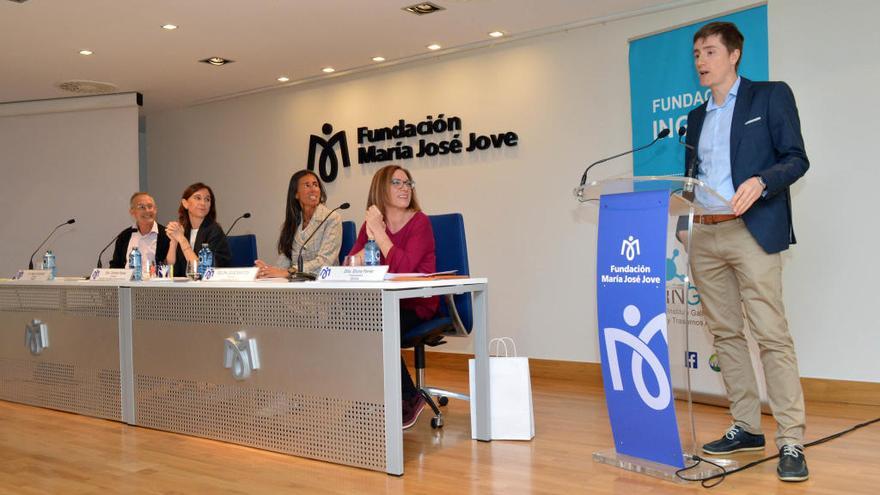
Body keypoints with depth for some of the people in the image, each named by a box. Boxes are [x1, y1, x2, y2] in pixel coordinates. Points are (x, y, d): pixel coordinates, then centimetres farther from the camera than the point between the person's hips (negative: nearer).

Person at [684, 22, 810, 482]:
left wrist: (761, 182, -22)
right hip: (705, 236, 6)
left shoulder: (771, 96, 4)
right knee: (725, 334, 7)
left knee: (771, 335, -10)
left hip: (752, 232, -6)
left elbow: (796, 159, -4)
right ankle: (745, 427, 16)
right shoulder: (697, 117, 20)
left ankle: (791, 442, -6)